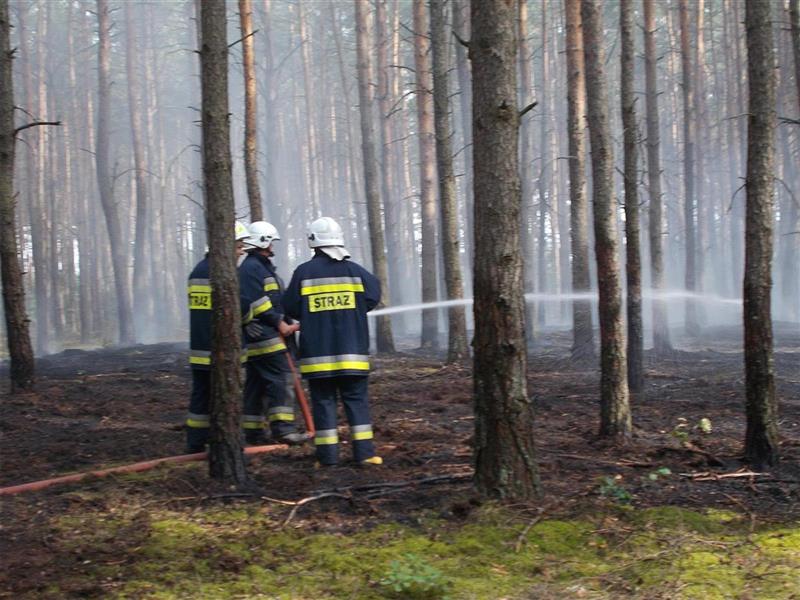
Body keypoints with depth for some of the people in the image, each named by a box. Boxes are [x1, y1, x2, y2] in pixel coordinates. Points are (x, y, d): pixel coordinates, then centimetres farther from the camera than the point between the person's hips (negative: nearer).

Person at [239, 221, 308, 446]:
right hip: (263, 335, -11)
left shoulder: (263, 266, 23)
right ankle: (283, 427, -18)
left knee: (256, 384, 11)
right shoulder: (251, 268, -11)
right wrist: (279, 323, -16)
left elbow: (277, 301, 23)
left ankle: (253, 431, 14)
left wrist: (286, 324, 11)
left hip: (256, 340, 11)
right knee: (282, 379, -14)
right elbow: (256, 303, -21)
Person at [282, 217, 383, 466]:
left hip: (317, 353, -1)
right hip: (351, 352, 1)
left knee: (323, 401, 5)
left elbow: (290, 307, 0)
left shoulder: (304, 272, -5)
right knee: (356, 399, 6)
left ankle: (327, 454, 2)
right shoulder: (353, 270, -2)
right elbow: (373, 296, 2)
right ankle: (364, 452, 1)